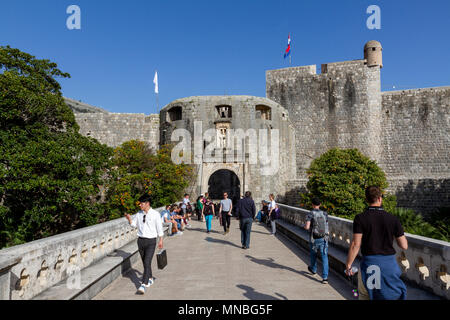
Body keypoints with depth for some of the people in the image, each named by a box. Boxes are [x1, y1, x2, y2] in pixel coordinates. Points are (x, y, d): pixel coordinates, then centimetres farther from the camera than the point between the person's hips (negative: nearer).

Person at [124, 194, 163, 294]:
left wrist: (160, 240, 1)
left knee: (147, 262, -13)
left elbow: (159, 228, -2)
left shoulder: (155, 214, -8)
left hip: (151, 241, -5)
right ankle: (150, 278, 37)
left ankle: (143, 285, -11)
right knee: (145, 262, 16)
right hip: (140, 240, 5)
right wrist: (129, 219, -5)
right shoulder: (138, 214, 4)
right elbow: (133, 224, 14)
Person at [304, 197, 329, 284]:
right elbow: (326, 225, 13)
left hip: (314, 239, -1)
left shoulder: (310, 214, -10)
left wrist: (305, 226, 5)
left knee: (313, 254, 23)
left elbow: (307, 227, -18)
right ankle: (325, 278, -5)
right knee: (324, 258, 1)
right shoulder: (324, 214, 2)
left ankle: (313, 269, 46)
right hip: (324, 239, 1)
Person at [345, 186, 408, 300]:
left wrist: (348, 265, -4)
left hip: (369, 262, -2)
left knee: (364, 295, 14)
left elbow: (355, 245, -13)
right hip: (389, 263, 2)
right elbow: (404, 246, 0)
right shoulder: (393, 219, -4)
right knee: (392, 295, 17)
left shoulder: (360, 218, -10)